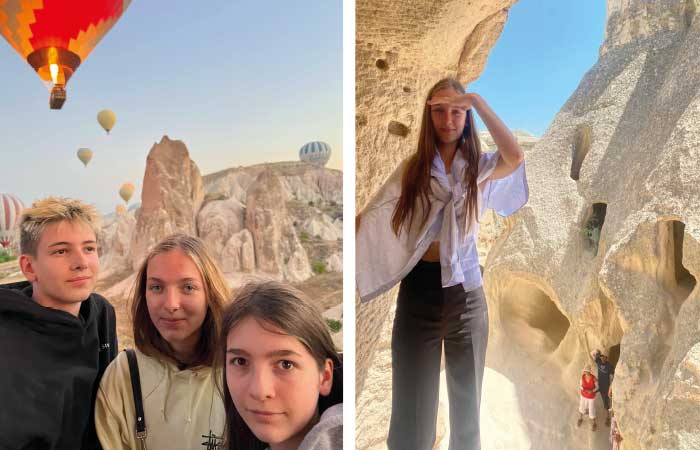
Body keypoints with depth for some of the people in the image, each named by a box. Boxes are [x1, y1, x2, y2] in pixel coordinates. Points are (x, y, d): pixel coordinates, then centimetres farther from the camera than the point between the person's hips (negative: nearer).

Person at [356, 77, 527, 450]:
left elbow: (515, 158, -21)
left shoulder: (480, 167, 2)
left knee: (467, 398, 15)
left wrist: (476, 101, -22)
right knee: (411, 403, 6)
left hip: (465, 291, 0)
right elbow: (369, 218, -3)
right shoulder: (411, 170, 4)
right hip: (418, 290, 0)